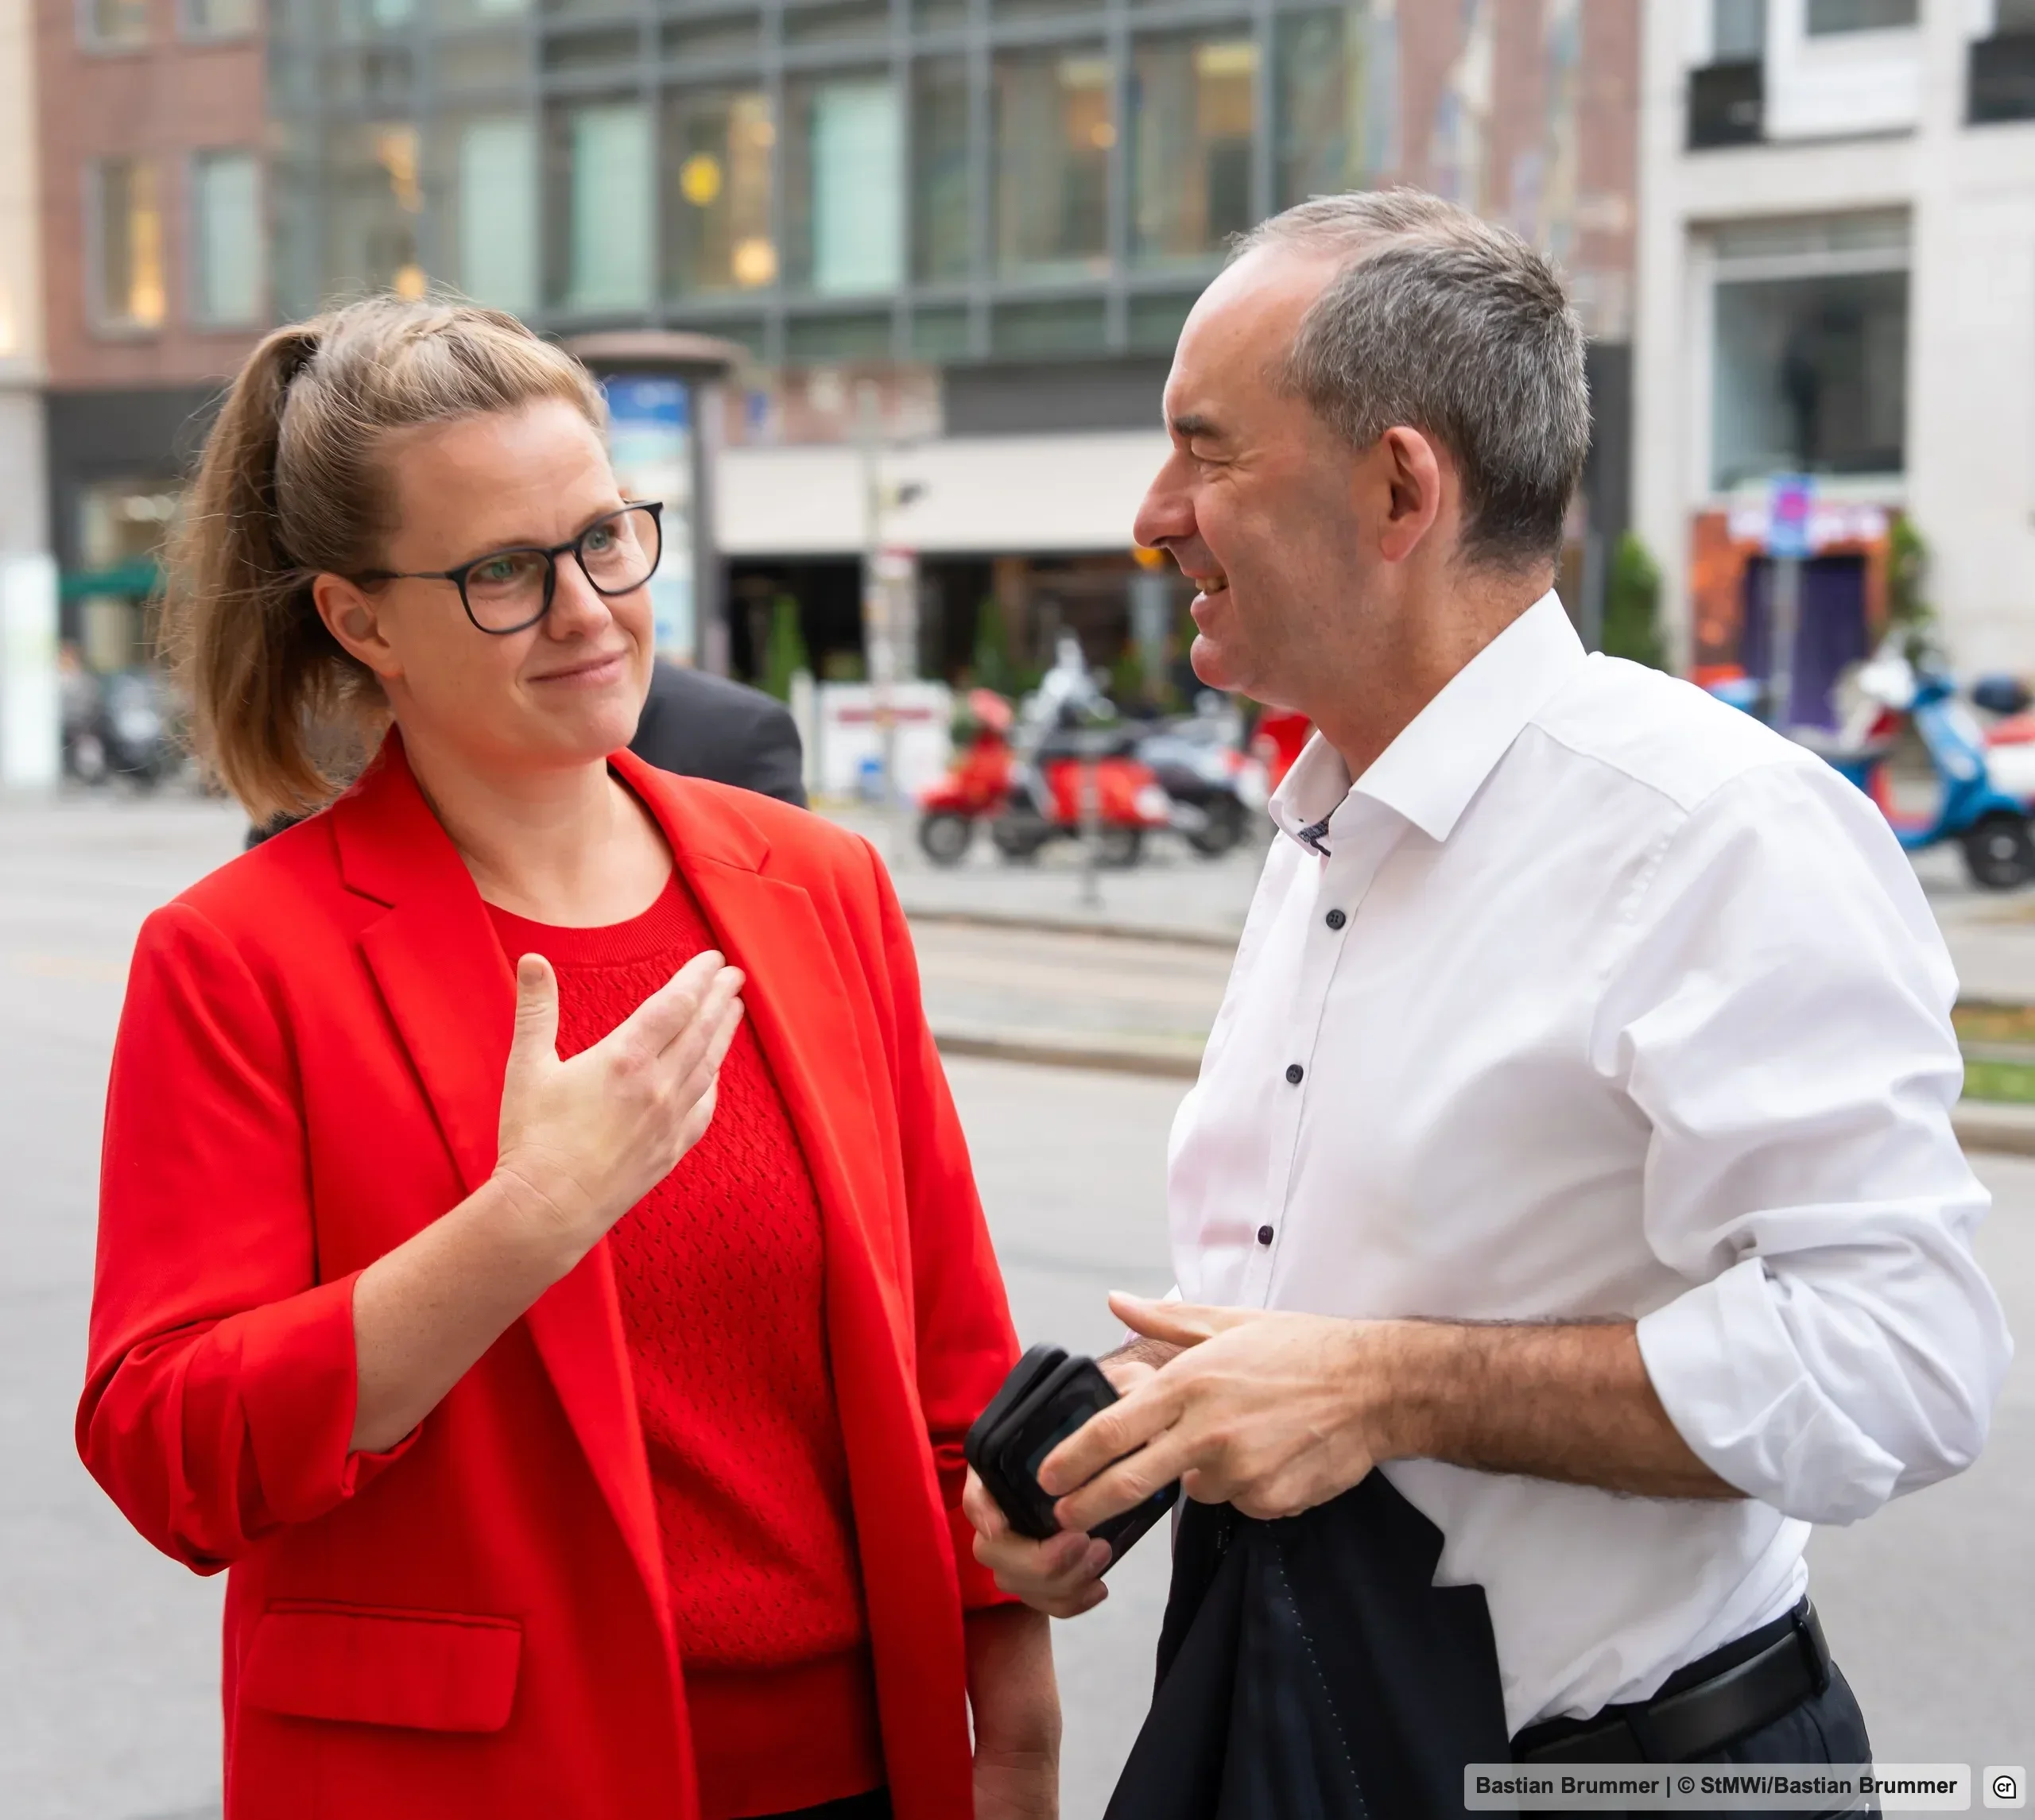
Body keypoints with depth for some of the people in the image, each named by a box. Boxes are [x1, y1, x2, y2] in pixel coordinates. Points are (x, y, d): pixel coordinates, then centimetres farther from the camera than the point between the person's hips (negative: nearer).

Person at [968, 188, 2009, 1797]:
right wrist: (1122, 1427, -3)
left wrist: (1390, 1389, -27)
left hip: (1637, 1749, -8)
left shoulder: (1720, 829, -21)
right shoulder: (1325, 841, 8)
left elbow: (1894, 1357, -28)